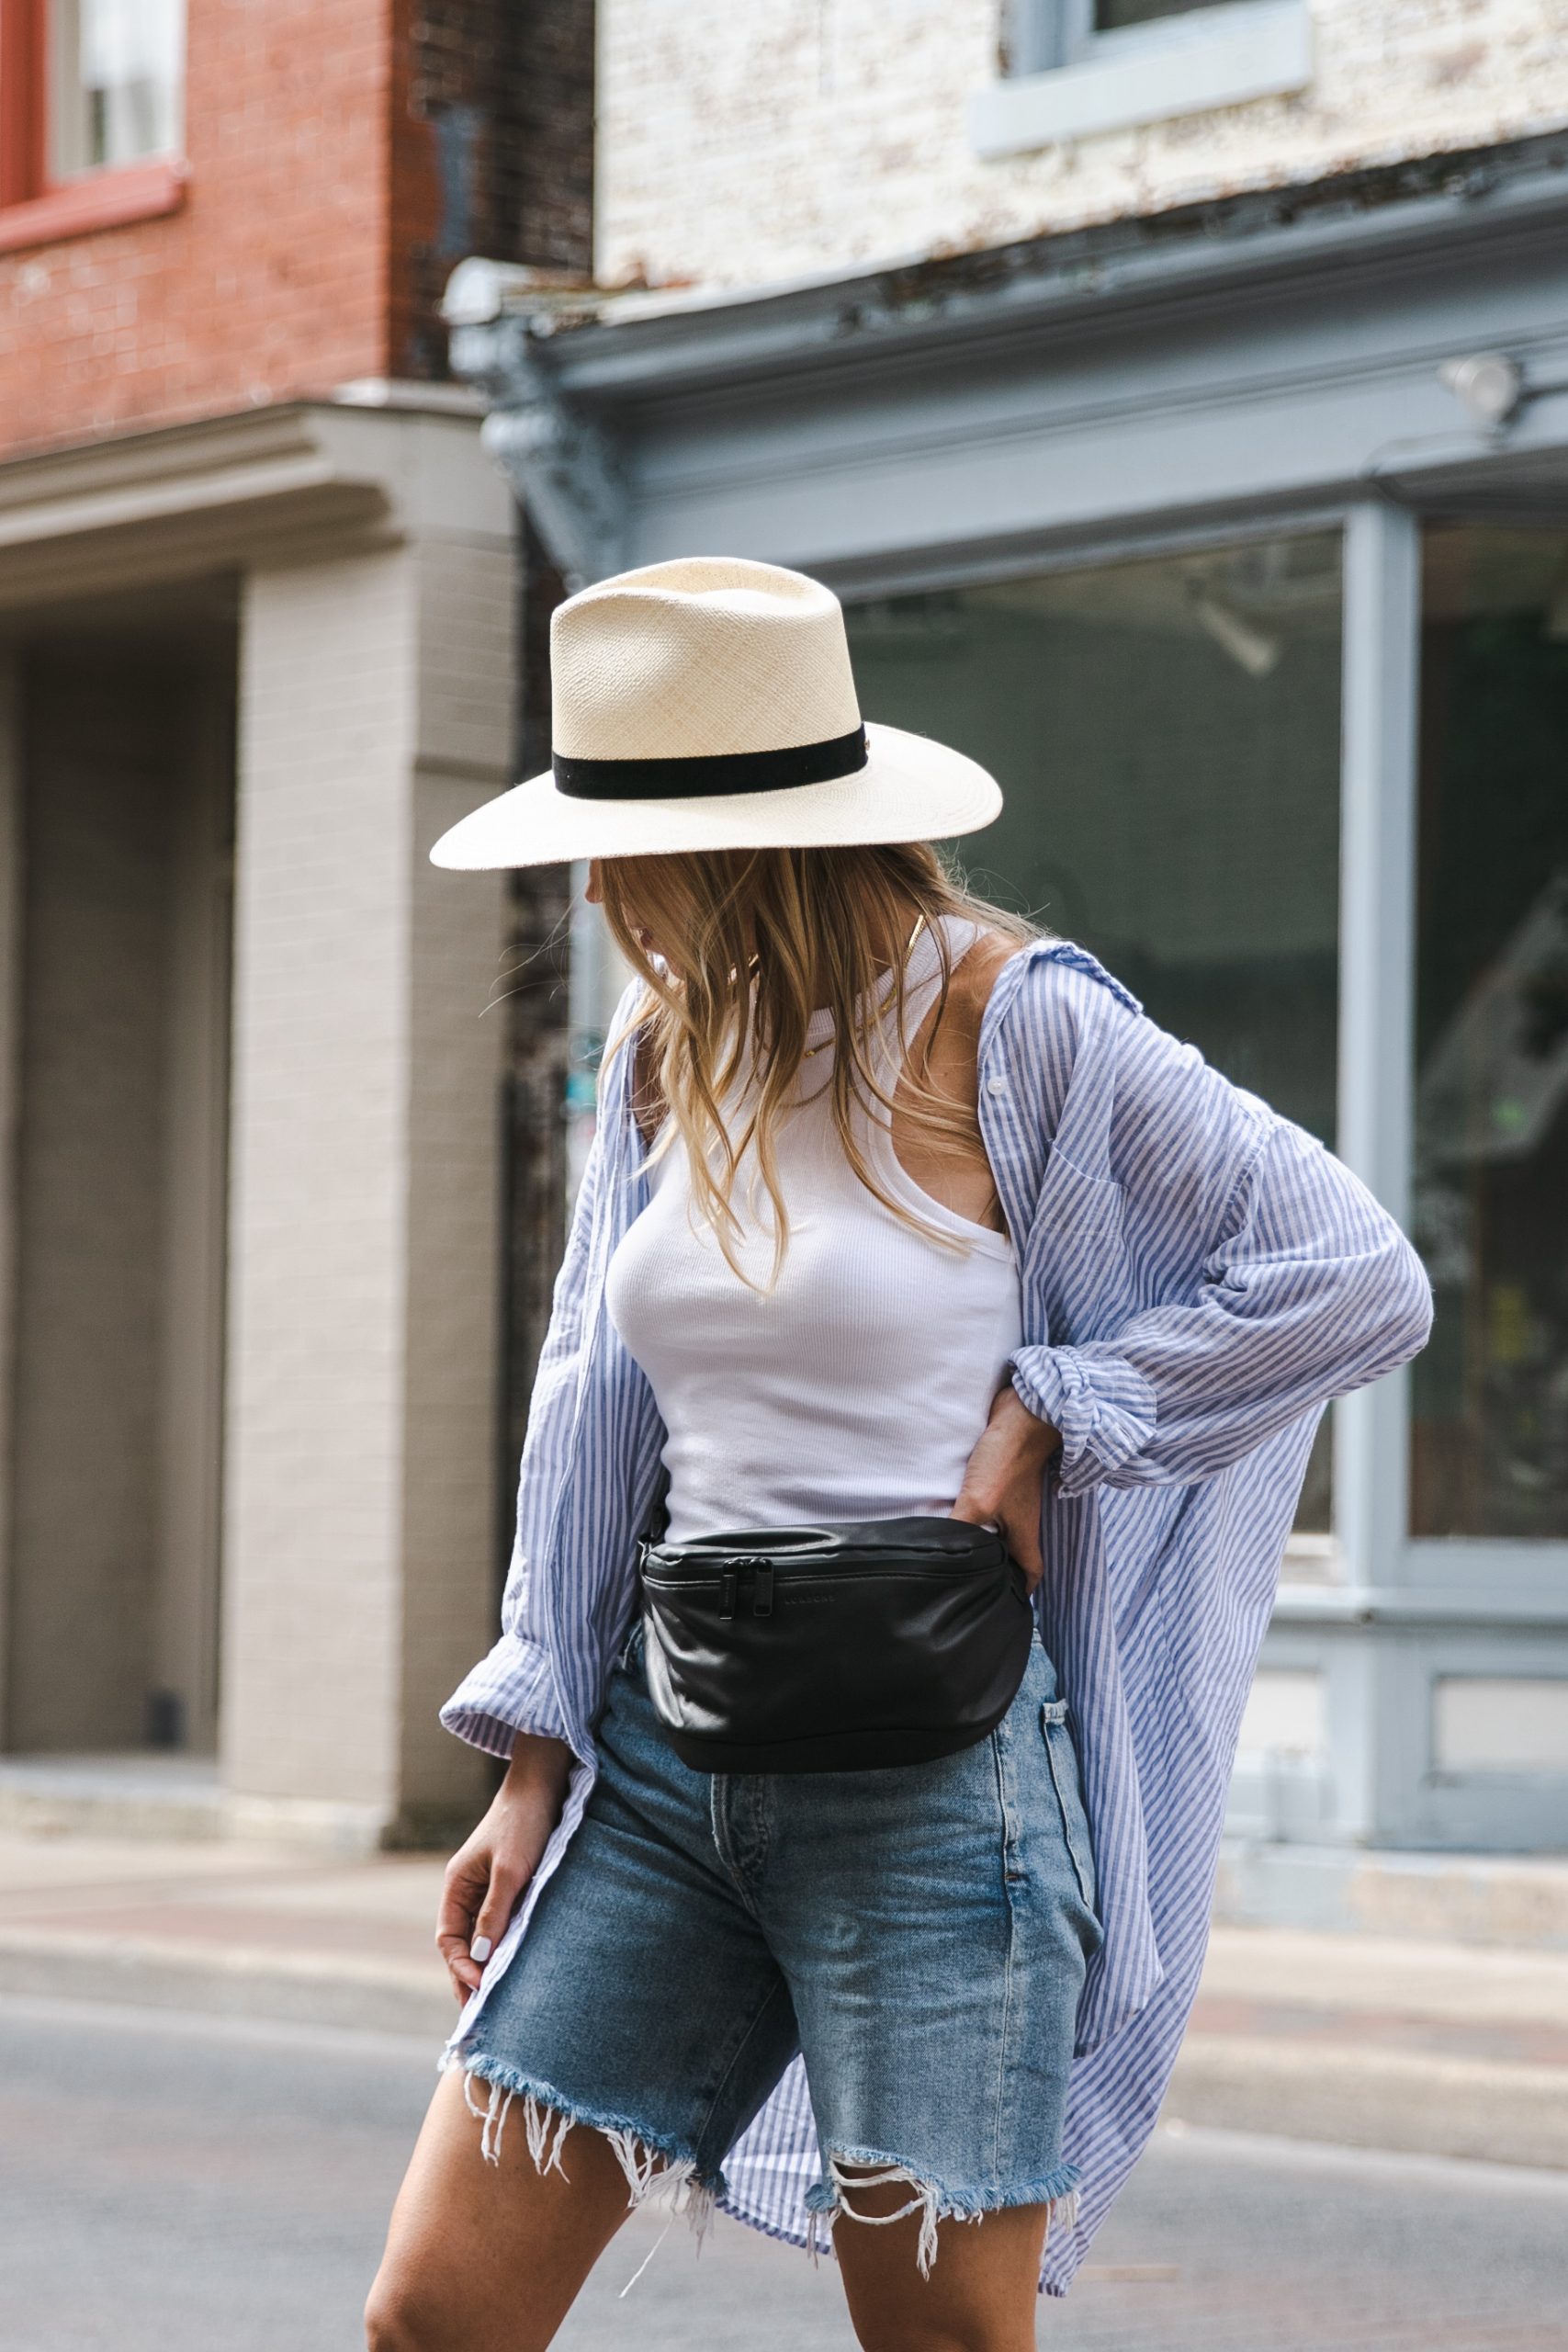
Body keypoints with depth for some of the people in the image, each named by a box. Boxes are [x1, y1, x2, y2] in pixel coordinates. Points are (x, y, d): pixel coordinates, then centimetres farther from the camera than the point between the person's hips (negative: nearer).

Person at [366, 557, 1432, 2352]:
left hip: (928, 1775, -6)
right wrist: (536, 1769, 10)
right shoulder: (667, 1043, 11)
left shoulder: (1012, 1026, -8)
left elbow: (1359, 1282, -6)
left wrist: (1045, 1417, -10)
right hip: (662, 1754, 6)